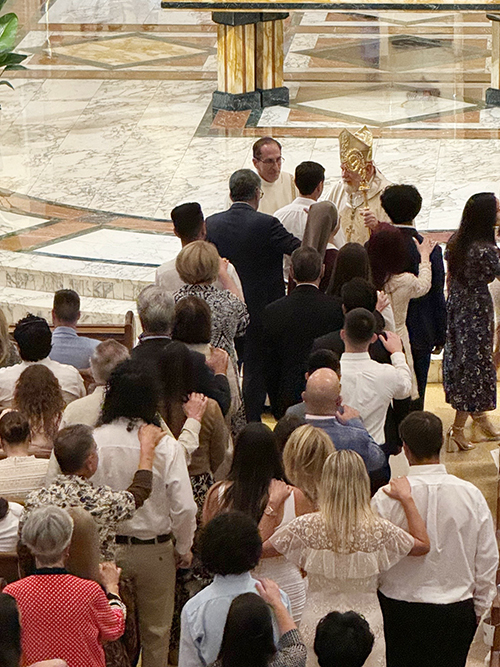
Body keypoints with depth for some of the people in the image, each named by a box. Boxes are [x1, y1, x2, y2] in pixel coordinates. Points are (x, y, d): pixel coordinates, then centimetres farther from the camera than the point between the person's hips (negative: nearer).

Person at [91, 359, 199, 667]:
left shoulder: (95, 441, -14)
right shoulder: (167, 446, -16)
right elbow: (184, 506, -15)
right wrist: (184, 547, 2)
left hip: (106, 547, 1)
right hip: (155, 548, -1)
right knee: (156, 631, 15)